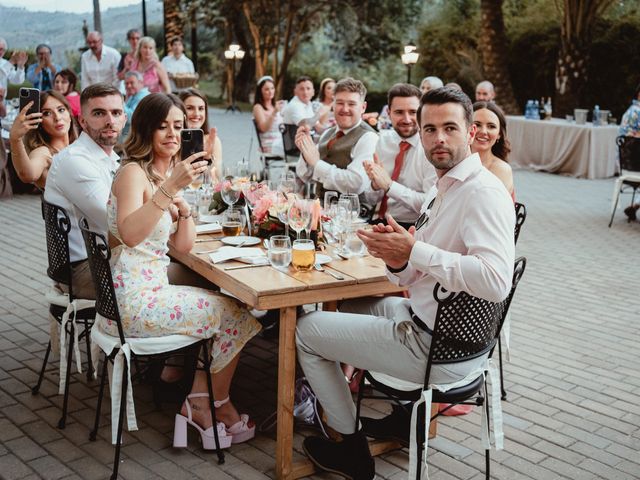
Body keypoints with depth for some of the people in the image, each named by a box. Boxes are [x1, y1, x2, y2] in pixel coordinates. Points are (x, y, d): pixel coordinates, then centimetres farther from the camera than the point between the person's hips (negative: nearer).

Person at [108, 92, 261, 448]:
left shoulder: (169, 171, 12)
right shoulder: (134, 172, -14)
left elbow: (184, 246, 10)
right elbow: (129, 235, -34)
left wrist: (184, 207, -6)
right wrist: (170, 188, -39)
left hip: (152, 287, 9)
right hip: (132, 299, -9)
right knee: (234, 315, -3)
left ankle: (198, 405, 15)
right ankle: (220, 408, 17)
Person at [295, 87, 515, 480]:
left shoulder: (483, 193, -20)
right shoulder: (448, 188, 11)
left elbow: (495, 281, -34)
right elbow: (416, 277, 11)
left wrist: (414, 251, -29)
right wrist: (398, 260, -12)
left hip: (440, 349, -10)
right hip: (428, 321, 10)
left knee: (307, 330, 3)